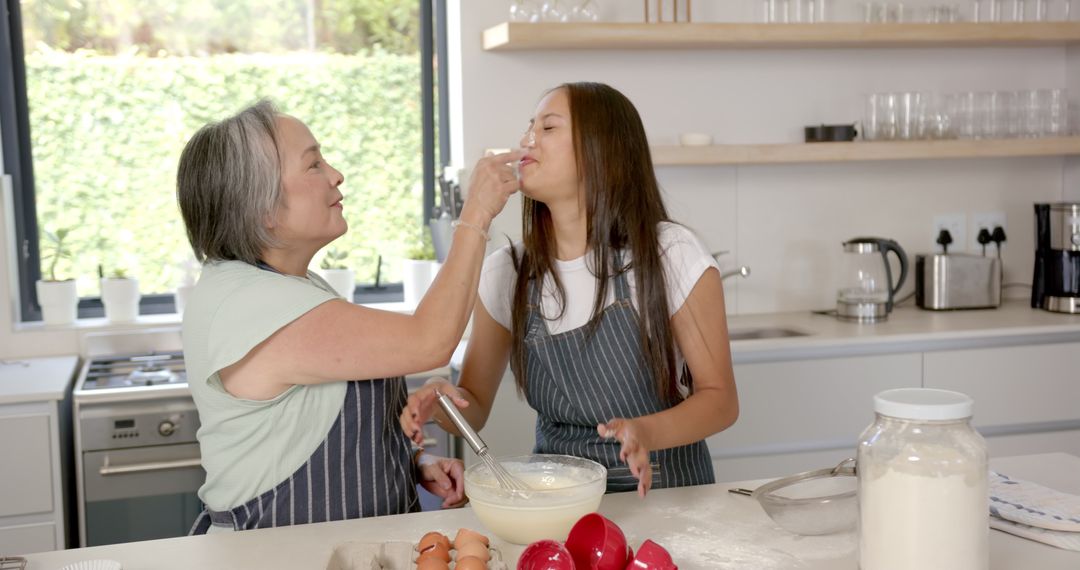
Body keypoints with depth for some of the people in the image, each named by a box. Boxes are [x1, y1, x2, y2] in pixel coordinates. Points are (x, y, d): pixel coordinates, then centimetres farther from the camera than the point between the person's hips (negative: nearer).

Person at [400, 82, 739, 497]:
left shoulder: (670, 254, -9)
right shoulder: (506, 273, 1)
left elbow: (720, 398, -6)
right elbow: (475, 408, 7)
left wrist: (647, 432, -26)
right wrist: (444, 400, -16)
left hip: (660, 490, -5)